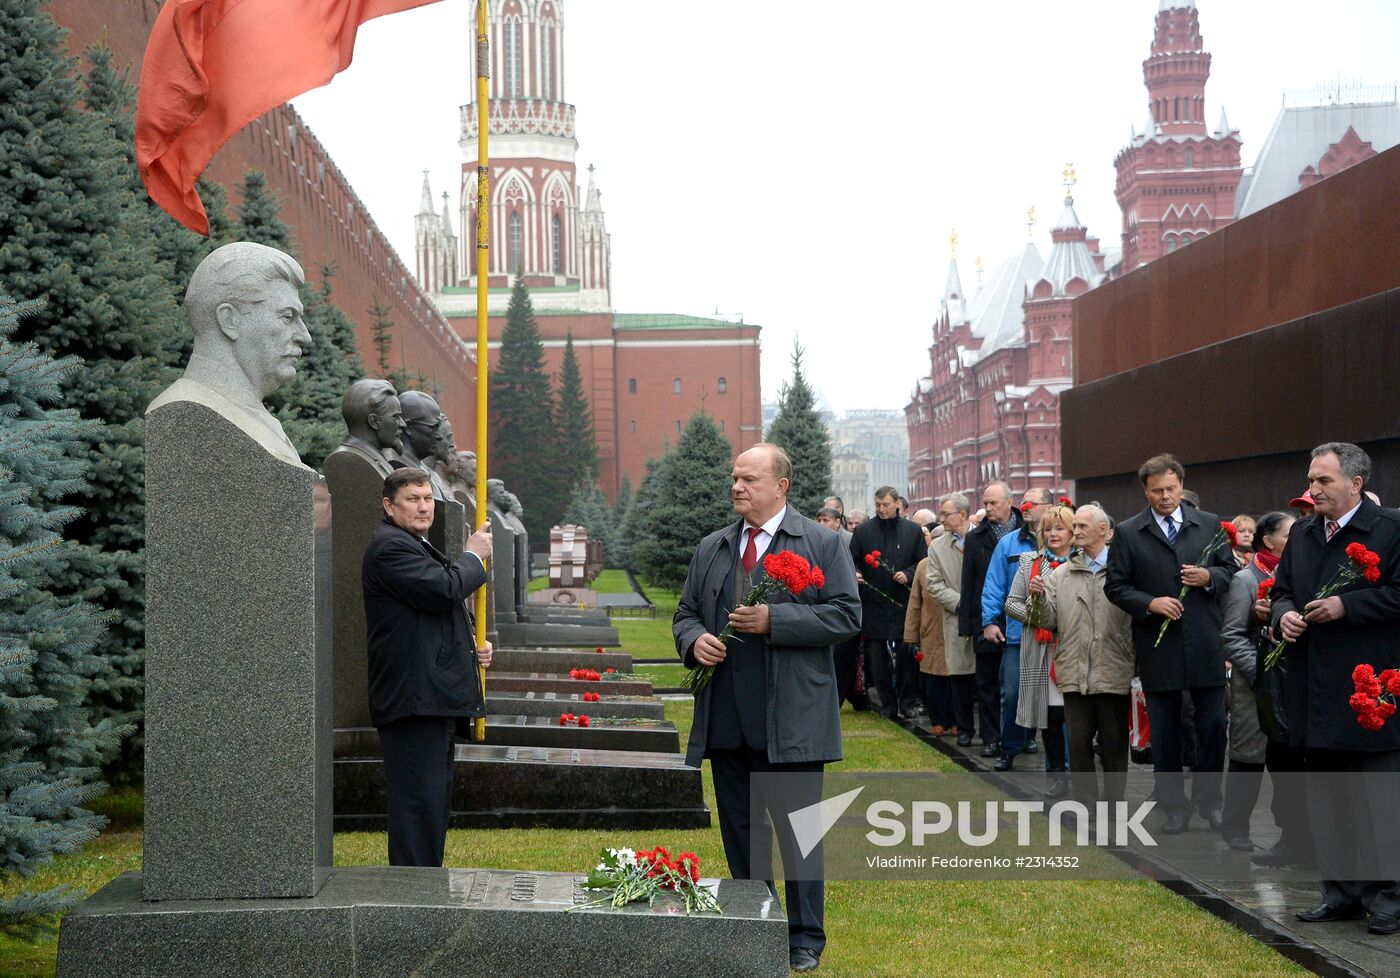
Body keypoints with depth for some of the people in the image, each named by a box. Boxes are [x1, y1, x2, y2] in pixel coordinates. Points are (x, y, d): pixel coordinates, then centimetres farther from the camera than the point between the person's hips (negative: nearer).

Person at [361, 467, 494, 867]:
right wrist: (473, 556, -5)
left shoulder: (414, 546, 23)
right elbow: (444, 590, -24)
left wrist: (470, 649, 15)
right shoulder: (390, 546, -12)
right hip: (412, 697, -11)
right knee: (420, 800, -11)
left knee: (435, 800, 15)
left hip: (432, 699, 11)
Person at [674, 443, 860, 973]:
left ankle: (805, 939, 11)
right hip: (725, 721, 5)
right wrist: (693, 640, -5)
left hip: (790, 720, -5)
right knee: (738, 828, 12)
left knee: (797, 828, 1)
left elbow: (846, 614, -9)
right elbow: (685, 612, 19)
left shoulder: (821, 544, -2)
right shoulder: (711, 548, 14)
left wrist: (773, 620, -18)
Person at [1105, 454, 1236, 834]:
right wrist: (1150, 603, -14)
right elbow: (1116, 586, 1)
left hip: (1205, 645, 1)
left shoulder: (1210, 524, 6)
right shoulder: (1128, 533, 1)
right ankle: (1174, 806, 18)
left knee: (1213, 725, 2)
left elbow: (1230, 568, 10)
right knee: (1164, 732, 7)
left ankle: (1208, 799, 19)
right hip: (1157, 646, -1)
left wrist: (1209, 577, -11)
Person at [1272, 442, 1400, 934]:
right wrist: (1284, 614, 0)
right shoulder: (1302, 534, 14)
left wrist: (1346, 606, -17)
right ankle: (1340, 890, 20)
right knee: (1325, 799, 11)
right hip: (1316, 692, 7)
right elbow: (1282, 589, 22)